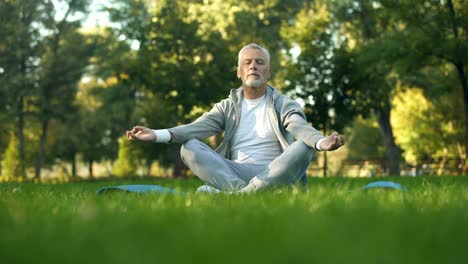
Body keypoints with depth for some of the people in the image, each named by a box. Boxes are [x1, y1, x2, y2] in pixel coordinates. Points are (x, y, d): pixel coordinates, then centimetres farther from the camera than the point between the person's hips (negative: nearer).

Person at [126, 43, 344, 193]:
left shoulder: (283, 104, 8)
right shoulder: (227, 106, 14)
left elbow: (301, 128, -13)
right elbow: (198, 127, -4)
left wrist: (323, 142, -39)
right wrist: (158, 135, -23)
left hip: (273, 175, -1)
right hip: (234, 173, 1)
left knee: (302, 148, -30)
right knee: (189, 148, -18)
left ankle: (230, 195, -38)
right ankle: (245, 193, -35)